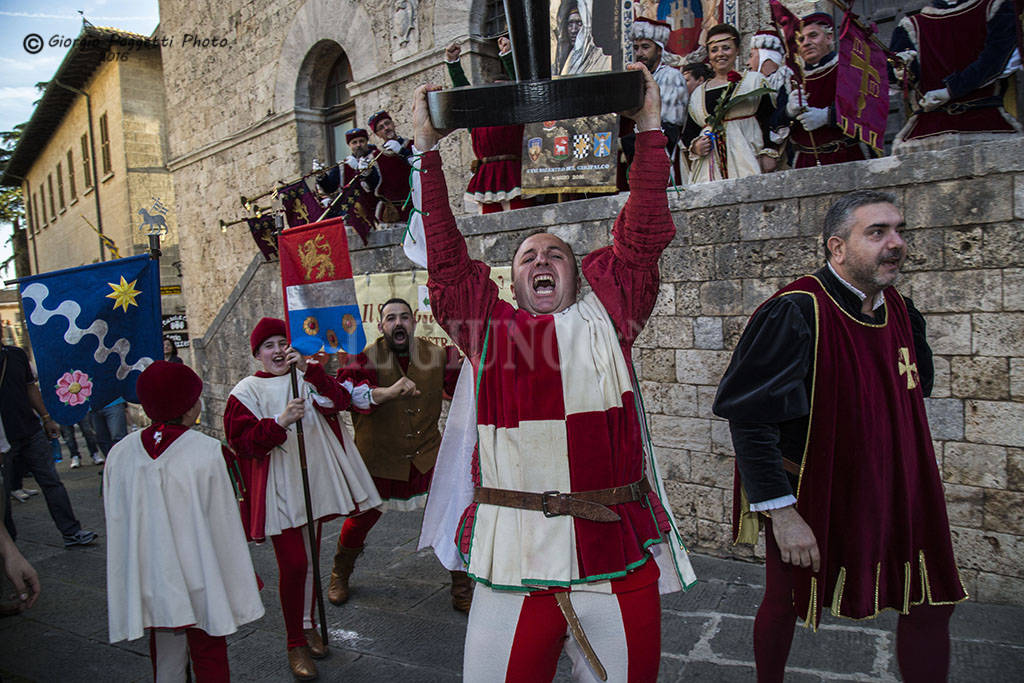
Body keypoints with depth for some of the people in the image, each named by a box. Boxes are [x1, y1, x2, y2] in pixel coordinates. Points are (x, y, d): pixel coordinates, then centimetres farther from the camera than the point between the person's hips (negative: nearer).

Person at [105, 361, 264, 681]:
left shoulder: (120, 453, -4)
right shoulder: (208, 453, -17)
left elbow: (116, 521, 5)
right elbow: (223, 525, -12)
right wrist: (239, 585, -1)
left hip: (148, 582, 4)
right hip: (199, 584, -4)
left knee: (165, 657, 18)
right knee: (209, 655, 11)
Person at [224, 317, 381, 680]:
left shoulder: (310, 376, 7)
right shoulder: (247, 391, -2)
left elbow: (338, 400, -12)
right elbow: (241, 441, -10)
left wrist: (308, 369, -25)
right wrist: (280, 423, -25)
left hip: (314, 483, 4)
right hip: (279, 490, -3)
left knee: (310, 559, 16)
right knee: (292, 565, -5)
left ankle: (309, 625, 34)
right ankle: (296, 644, 12)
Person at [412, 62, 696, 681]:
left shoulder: (605, 318, 7)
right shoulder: (490, 327, 8)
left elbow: (642, 239, 2)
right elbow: (447, 259, 4)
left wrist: (649, 130, 2)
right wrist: (428, 149, 4)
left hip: (617, 557, 1)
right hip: (513, 557, 0)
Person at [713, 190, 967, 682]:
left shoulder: (900, 311, 1)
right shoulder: (795, 313, -23)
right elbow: (749, 418, -25)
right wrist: (781, 511, -25)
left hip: (892, 497, 6)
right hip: (809, 501, -6)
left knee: (931, 604, 11)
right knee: (784, 605, 13)